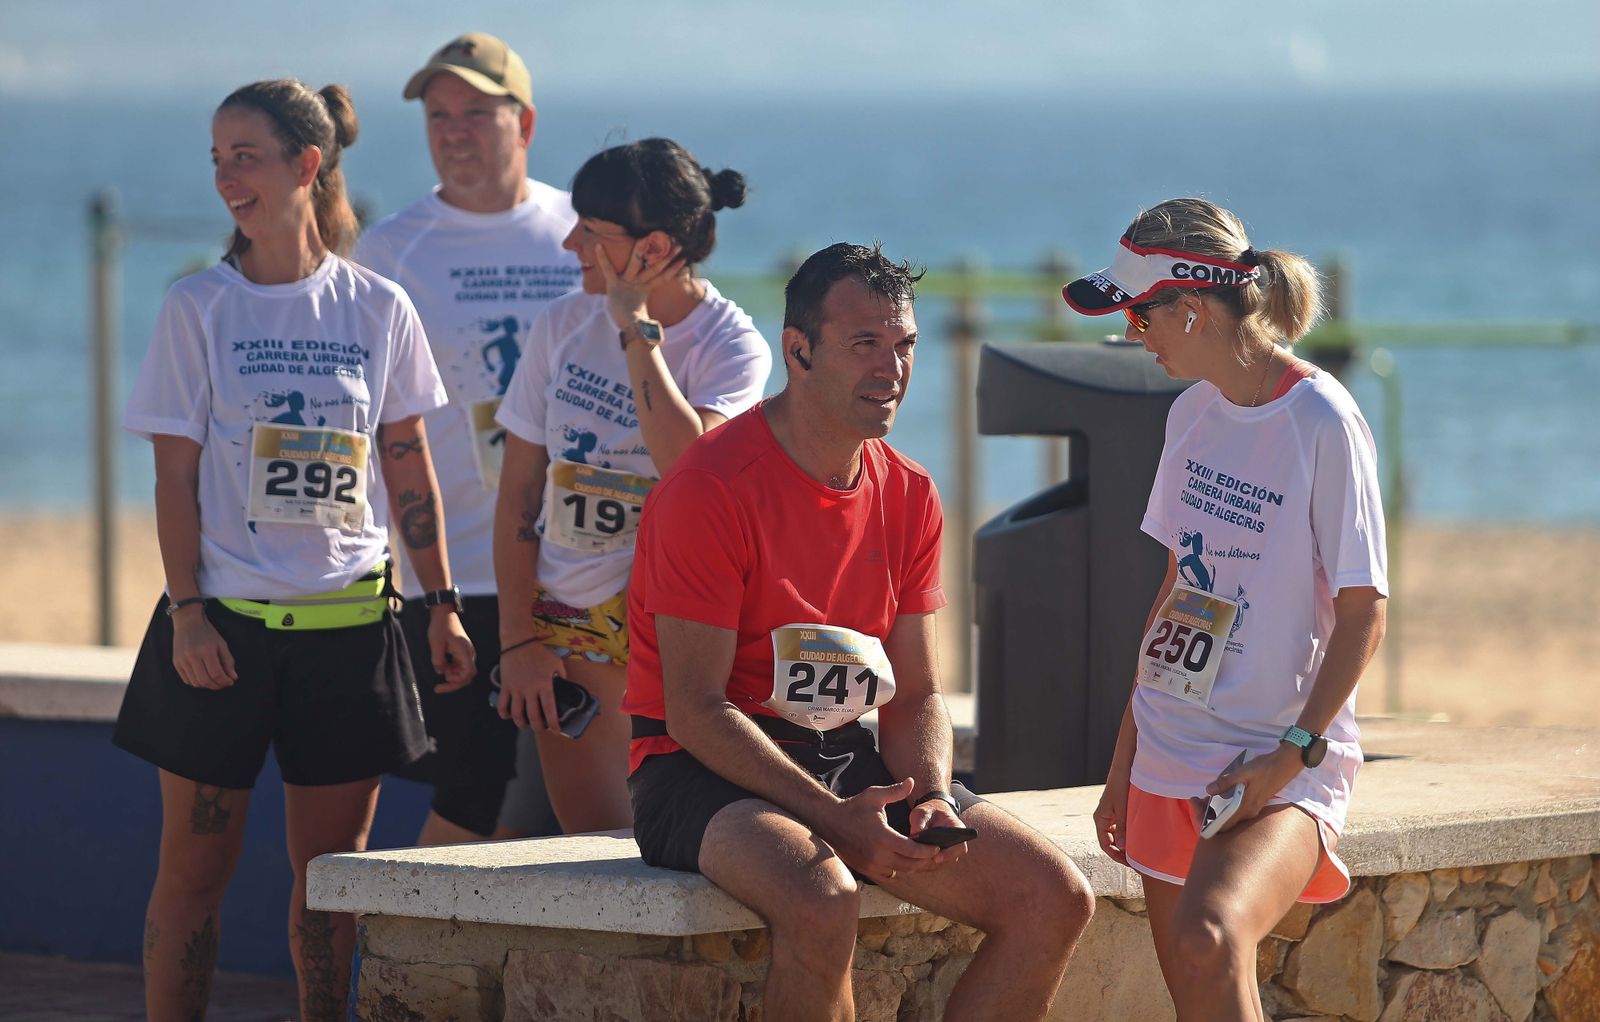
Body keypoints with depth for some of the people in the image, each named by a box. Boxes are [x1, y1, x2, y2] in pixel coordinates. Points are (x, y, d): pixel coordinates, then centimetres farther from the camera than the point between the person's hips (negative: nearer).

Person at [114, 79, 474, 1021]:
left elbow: (409, 466, 10)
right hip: (226, 618, -1)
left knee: (333, 864, 6)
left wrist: (443, 607, 8)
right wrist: (187, 610, -10)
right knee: (197, 863, 1)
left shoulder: (378, 309, 4)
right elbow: (176, 474, -2)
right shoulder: (199, 308, 0)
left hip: (348, 620, 1)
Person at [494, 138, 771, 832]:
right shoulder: (564, 326, 3)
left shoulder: (732, 345, -8)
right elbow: (519, 492, 6)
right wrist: (518, 640, -1)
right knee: (591, 847, -2)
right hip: (565, 625, 3)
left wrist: (637, 328, -21)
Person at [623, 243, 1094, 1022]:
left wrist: (932, 798, -11)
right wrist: (832, 816, -26)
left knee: (1056, 899, -9)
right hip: (706, 772, -7)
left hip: (850, 762, 7)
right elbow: (696, 709, -17)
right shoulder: (712, 488, -14)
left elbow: (917, 696, 11)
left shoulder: (910, 498, 8)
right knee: (823, 900, -38)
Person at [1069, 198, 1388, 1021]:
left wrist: (1295, 752, -19)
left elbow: (1362, 615, -10)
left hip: (1284, 768, -7)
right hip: (1173, 757, 7)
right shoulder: (1194, 413, 9)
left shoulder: (1322, 422, -12)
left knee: (1208, 939, -31)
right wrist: (1124, 758, 17)